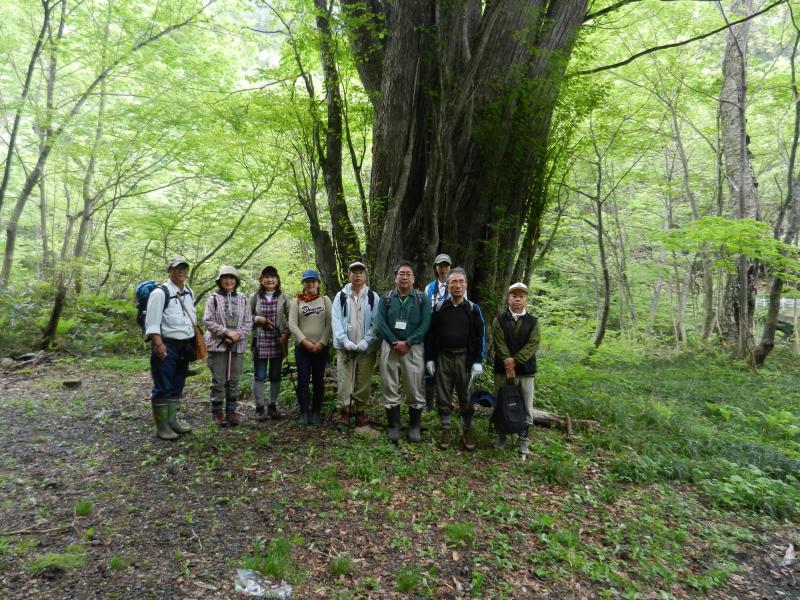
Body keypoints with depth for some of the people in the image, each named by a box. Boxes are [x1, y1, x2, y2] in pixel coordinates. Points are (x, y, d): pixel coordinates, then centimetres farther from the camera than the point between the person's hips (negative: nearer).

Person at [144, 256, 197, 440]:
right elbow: (152, 322, -16)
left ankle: (172, 420, 27)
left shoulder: (189, 293, 13)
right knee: (163, 388, -1)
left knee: (177, 386, 16)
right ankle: (161, 425, 8)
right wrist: (159, 344, -24)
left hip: (184, 346, 8)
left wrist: (194, 342, 19)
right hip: (166, 346, -8)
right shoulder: (160, 292, -11)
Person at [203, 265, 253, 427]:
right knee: (218, 381, 2)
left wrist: (238, 334, -10)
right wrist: (226, 332, -15)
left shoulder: (242, 299, 8)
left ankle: (231, 411, 19)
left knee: (234, 380, 8)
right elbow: (208, 321, -6)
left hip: (238, 346, 3)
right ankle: (217, 412, 12)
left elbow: (248, 322, 6)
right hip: (218, 345, -3)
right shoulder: (214, 298, 0)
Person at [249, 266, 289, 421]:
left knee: (275, 376, 9)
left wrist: (286, 334, -8)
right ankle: (259, 407, 12)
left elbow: (289, 318, 5)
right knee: (259, 376, 1)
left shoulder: (283, 297, 4)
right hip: (260, 341, -1)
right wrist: (257, 319, -11)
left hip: (278, 341, 1)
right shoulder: (255, 297, 4)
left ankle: (273, 406, 21)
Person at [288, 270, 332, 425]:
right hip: (302, 347, 0)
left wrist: (322, 343, -11)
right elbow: (292, 324, -2)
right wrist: (305, 342, -13)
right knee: (303, 380, 1)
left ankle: (316, 412, 16)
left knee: (319, 380, 5)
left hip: (321, 347, 0)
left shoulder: (325, 300, 5)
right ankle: (304, 412, 12)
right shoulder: (296, 302, 6)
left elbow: (330, 324, -2)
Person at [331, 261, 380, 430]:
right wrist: (345, 341, -14)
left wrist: (366, 342, -15)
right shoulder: (341, 296, 5)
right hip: (345, 347, 0)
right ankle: (343, 413, 11)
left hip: (366, 348, 0)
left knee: (363, 382, 6)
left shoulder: (373, 297, 3)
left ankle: (360, 411, 21)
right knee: (344, 381, 0)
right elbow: (336, 321, -1)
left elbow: (376, 322, -3)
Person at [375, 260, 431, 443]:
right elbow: (381, 323, -1)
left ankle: (414, 427, 15)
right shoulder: (386, 298, 8)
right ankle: (394, 426, 14)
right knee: (389, 388, 3)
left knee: (415, 390, 1)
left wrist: (407, 343, -14)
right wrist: (395, 342, -12)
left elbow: (425, 325, -5)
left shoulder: (422, 299, 3)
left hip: (413, 348, -1)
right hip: (390, 347, 2)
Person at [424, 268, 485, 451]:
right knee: (443, 396, 6)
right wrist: (429, 359, 0)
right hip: (443, 358, 1)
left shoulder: (473, 309, 1)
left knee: (466, 396, 7)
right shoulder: (439, 308, 2)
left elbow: (480, 336, 1)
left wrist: (478, 361, -5)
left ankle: (468, 431, 21)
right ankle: (446, 430, 20)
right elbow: (430, 335, 5)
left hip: (465, 358, -1)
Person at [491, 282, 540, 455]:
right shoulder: (499, 320, 2)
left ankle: (523, 441, 17)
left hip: (526, 371, 1)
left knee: (527, 408, 5)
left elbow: (533, 344, -6)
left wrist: (515, 360, -17)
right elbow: (500, 345, -6)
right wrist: (508, 366, -16)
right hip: (503, 370, -1)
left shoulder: (533, 321, 5)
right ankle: (501, 438, 21)